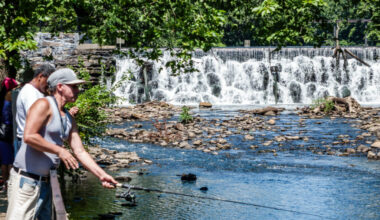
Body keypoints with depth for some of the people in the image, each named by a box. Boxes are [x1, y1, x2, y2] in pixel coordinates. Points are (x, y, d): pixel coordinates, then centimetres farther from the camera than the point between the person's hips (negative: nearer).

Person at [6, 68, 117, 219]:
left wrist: (101, 175, 4)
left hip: (45, 182, 9)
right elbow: (29, 136, -21)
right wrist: (60, 151, -16)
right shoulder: (44, 104, -9)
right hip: (26, 179, -9)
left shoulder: (69, 120, 17)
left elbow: (80, 152, 14)